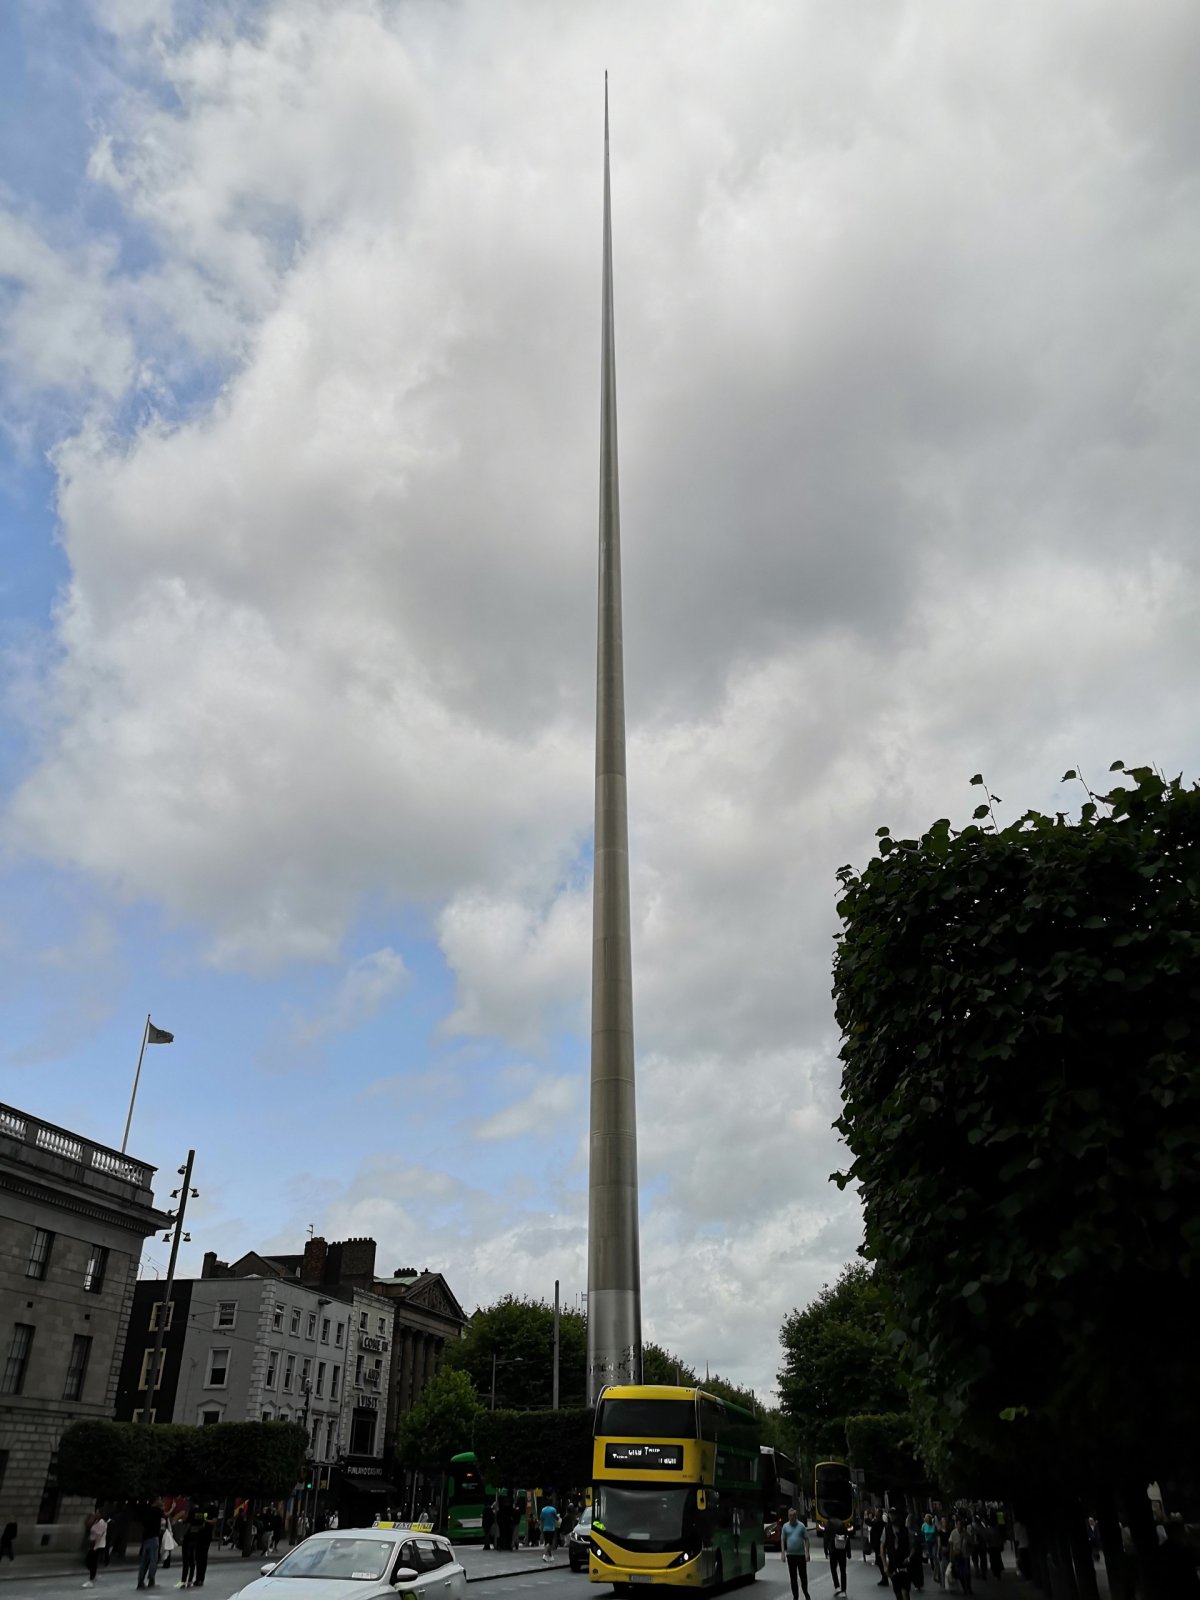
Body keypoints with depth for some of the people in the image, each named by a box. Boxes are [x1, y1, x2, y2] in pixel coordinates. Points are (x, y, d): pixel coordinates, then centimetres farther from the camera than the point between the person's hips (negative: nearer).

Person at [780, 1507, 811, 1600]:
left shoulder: (801, 1526, -2)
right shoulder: (785, 1526, 2)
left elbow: (806, 1539, 0)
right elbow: (782, 1540, 5)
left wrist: (807, 1553, -6)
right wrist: (783, 1553, -2)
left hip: (801, 1554, -1)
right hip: (790, 1554, 1)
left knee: (803, 1575, 3)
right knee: (793, 1577, 5)